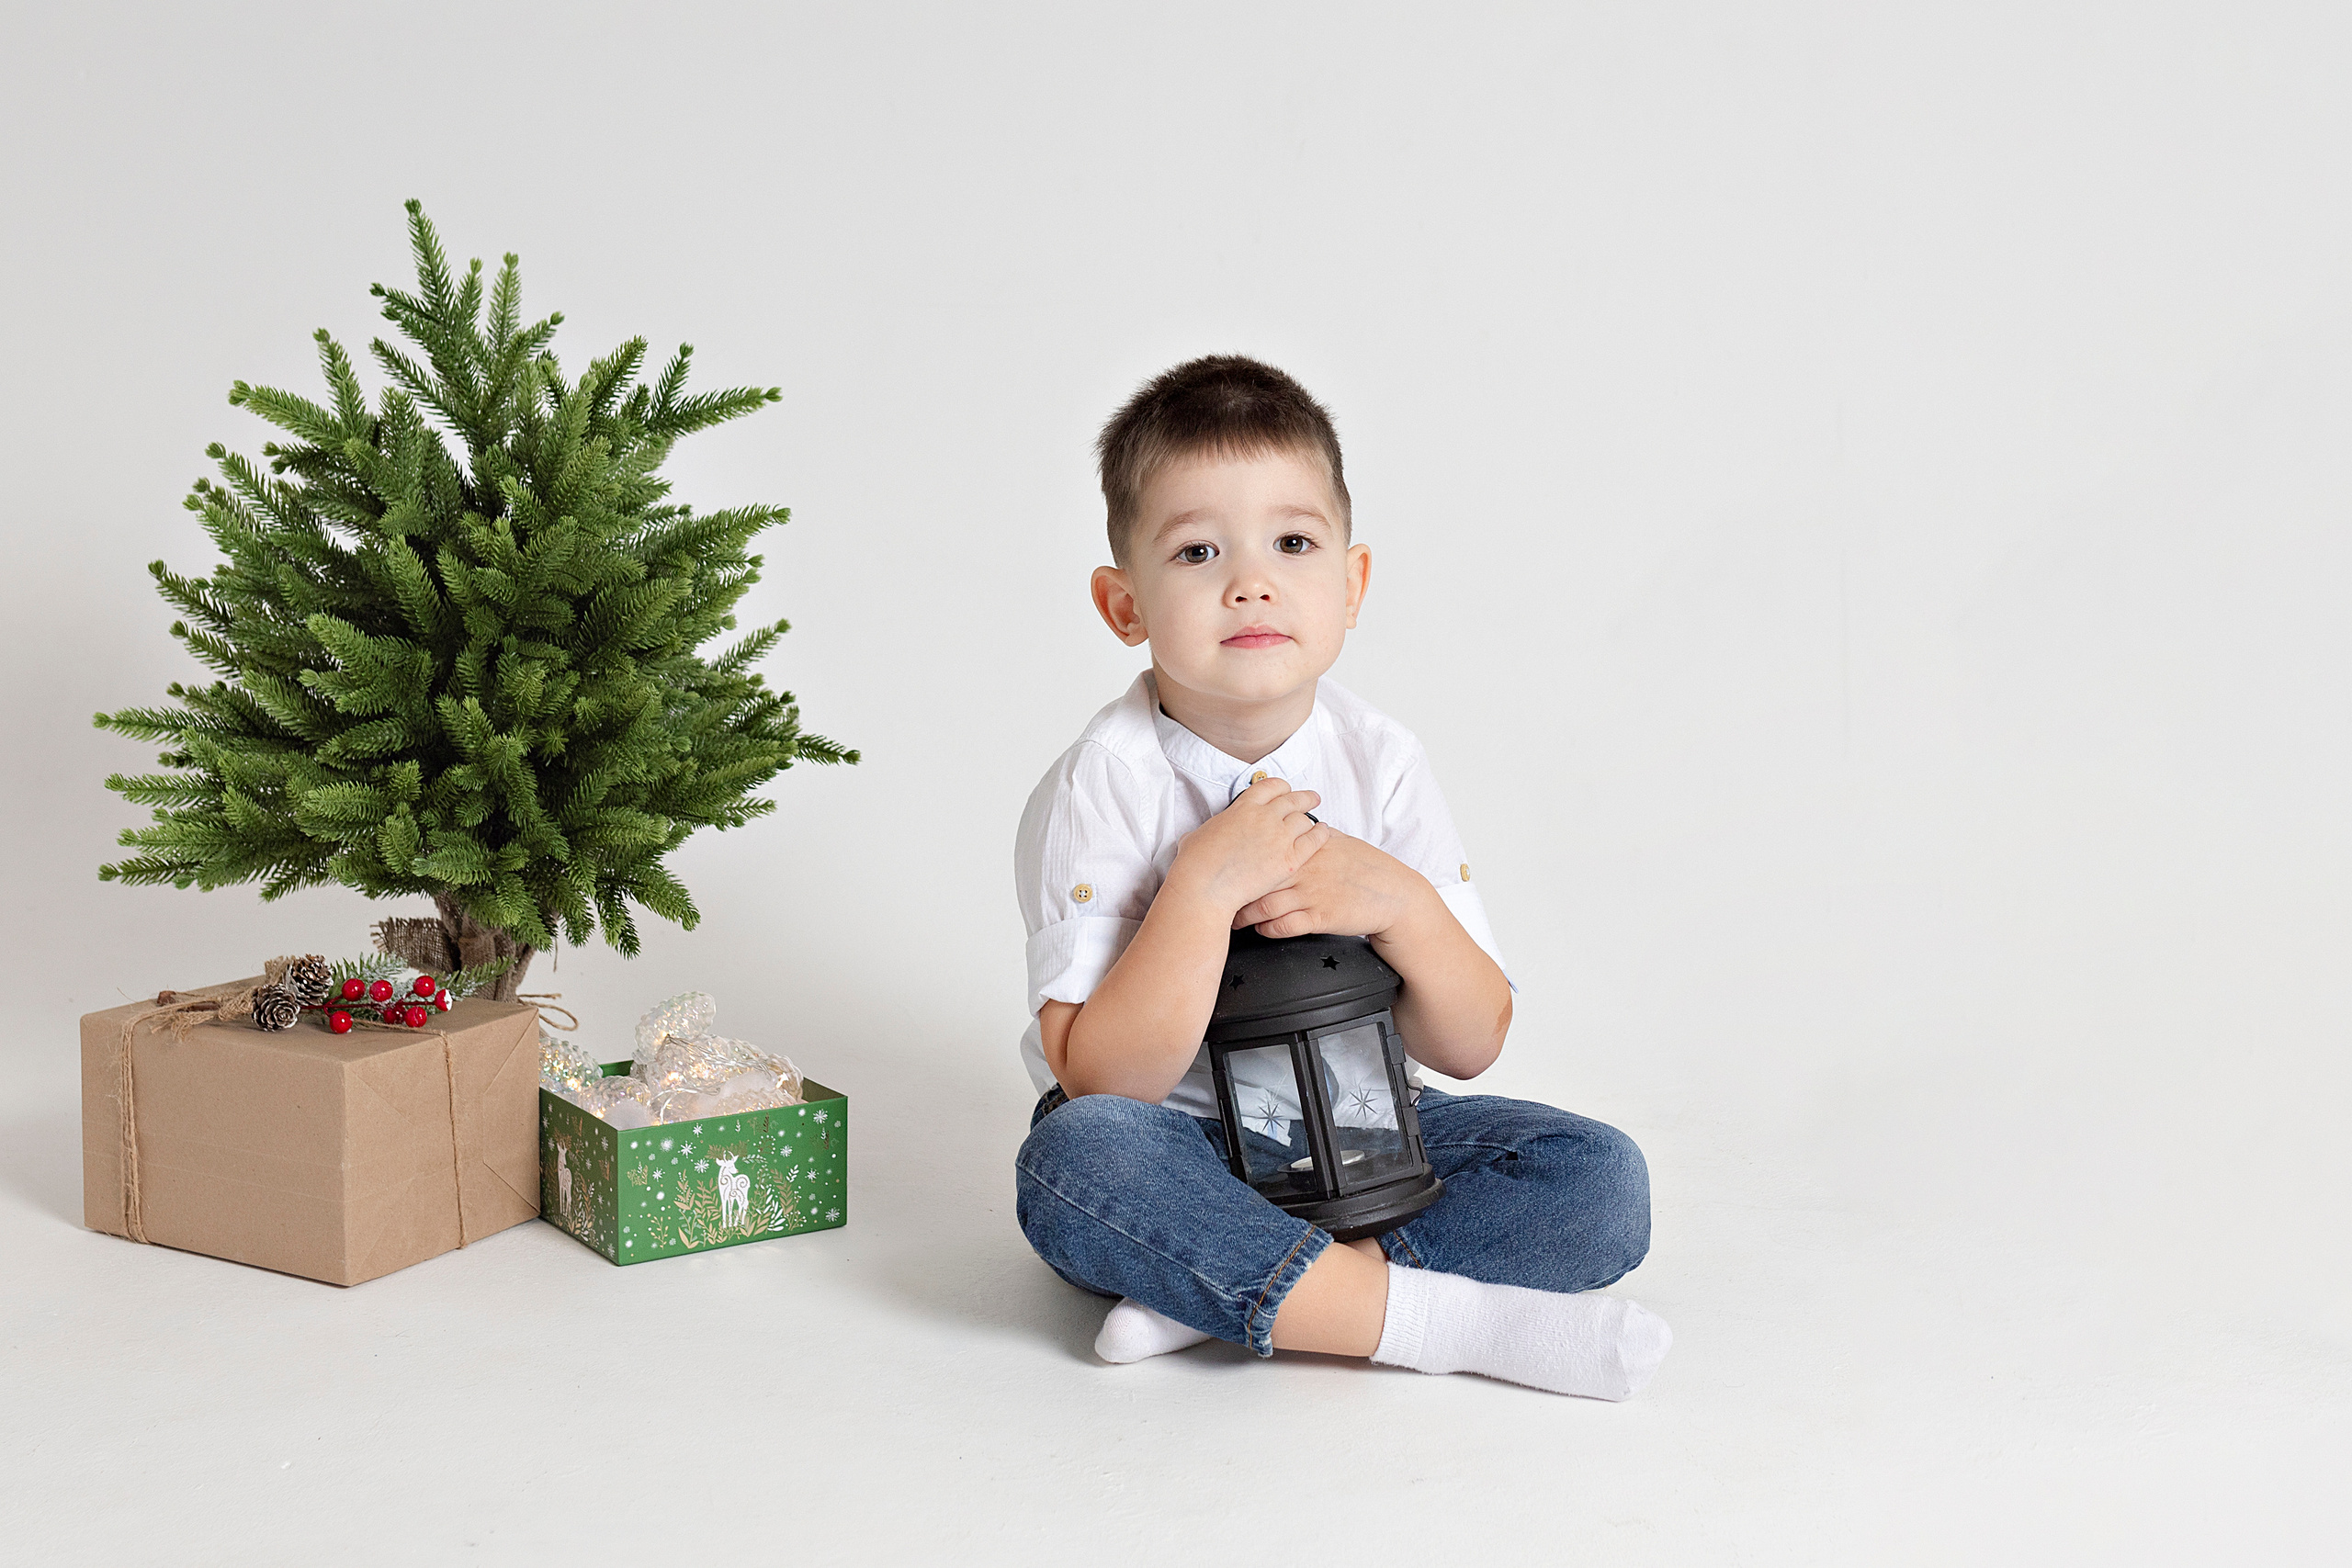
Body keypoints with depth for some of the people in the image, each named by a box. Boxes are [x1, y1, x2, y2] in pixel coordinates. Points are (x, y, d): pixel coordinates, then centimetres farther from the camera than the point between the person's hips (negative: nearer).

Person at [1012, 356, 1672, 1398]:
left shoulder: (1380, 762, -4)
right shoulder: (1104, 785, -15)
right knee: (1073, 1161, -37)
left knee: (1601, 1180, -17)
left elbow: (1471, 1046, -2)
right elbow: (1100, 1077, -22)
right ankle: (1442, 1318, -31)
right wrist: (1204, 888, -32)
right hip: (1178, 1148, -4)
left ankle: (1216, 1297, -25)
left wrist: (1402, 907, -21)